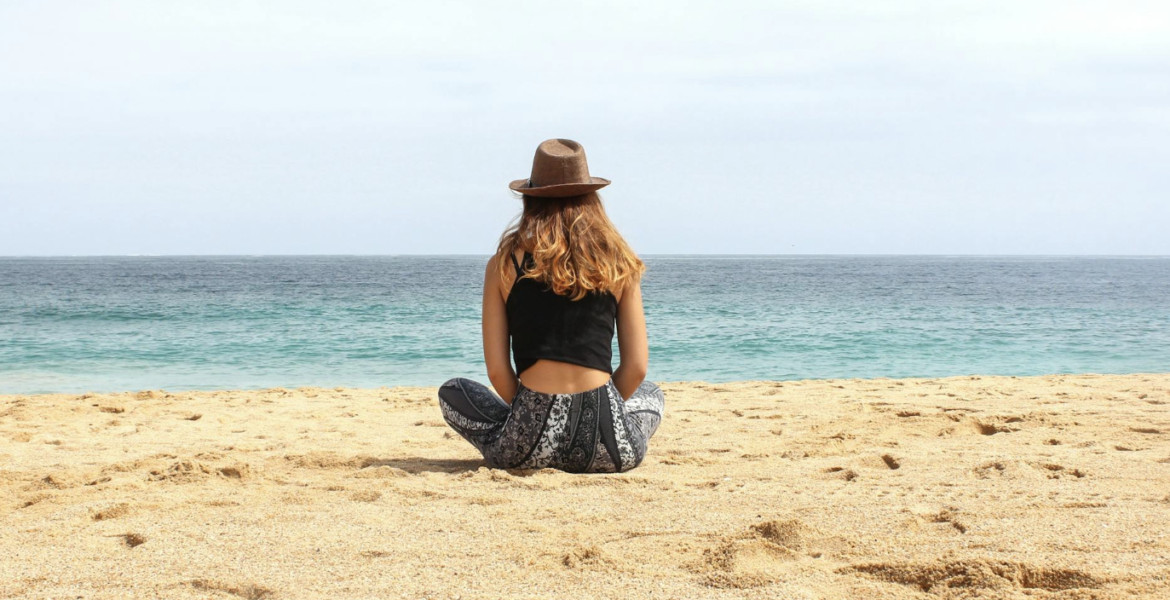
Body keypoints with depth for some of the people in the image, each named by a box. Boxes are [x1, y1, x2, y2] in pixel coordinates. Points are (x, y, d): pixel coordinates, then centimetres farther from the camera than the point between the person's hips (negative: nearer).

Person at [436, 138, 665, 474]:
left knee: (452, 392, 30)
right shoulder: (619, 263, 6)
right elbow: (636, 368, 5)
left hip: (530, 444, 0)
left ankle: (526, 456, 12)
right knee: (651, 395, 37)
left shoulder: (504, 264, 4)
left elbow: (497, 371, 2)